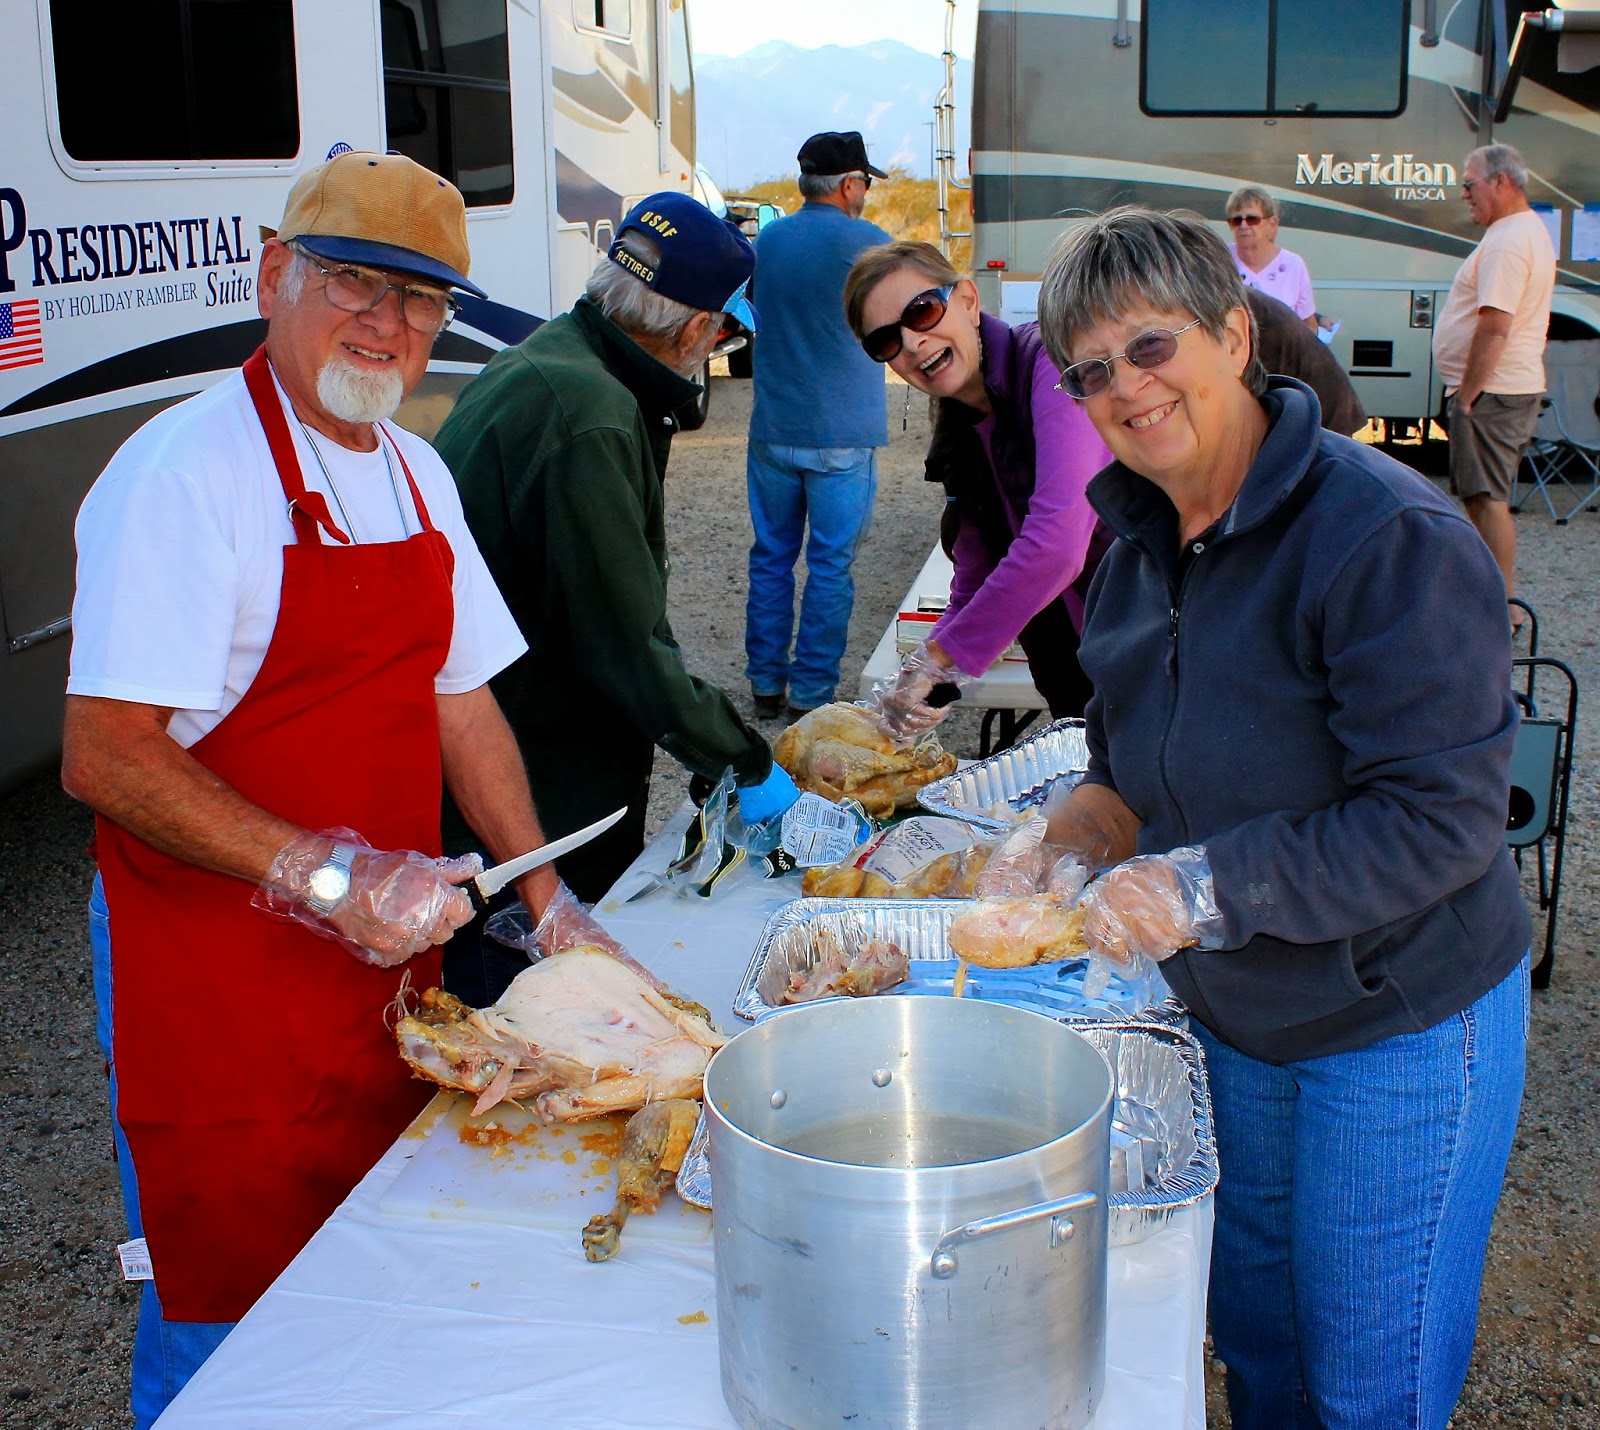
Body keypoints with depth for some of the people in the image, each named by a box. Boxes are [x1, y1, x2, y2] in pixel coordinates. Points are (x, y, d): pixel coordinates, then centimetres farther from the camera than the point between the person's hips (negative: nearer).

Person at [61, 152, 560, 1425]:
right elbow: (105, 758, -22)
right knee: (231, 1321, 8)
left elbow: (458, 699, 12)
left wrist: (547, 900, 5)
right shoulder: (185, 471, -17)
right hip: (218, 982, -7)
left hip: (392, 964, 7)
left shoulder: (416, 475, 9)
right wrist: (322, 876, -27)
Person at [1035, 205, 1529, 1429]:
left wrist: (1207, 887, -31)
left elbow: (1443, 817, -27)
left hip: (1401, 1021, -7)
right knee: (1252, 1330, 23)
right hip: (1237, 1011, 7)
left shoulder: (1389, 538, -25)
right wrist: (1085, 828, -8)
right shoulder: (1144, 538, 1)